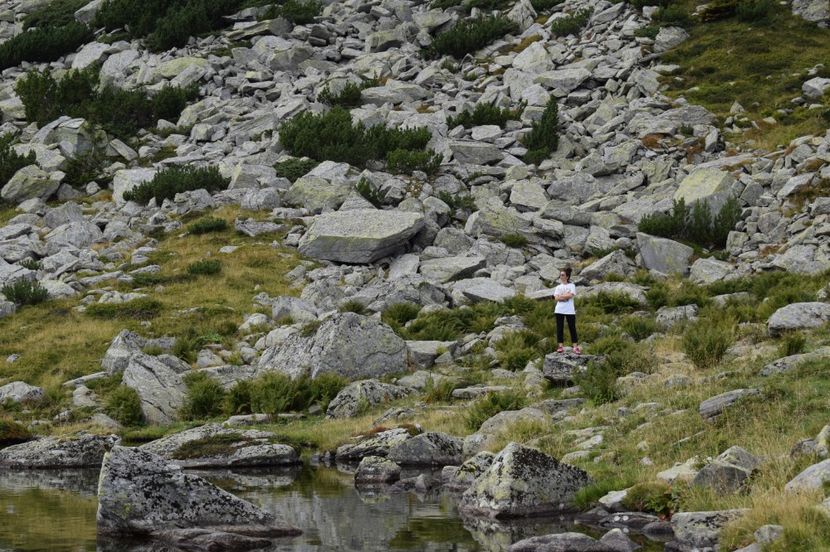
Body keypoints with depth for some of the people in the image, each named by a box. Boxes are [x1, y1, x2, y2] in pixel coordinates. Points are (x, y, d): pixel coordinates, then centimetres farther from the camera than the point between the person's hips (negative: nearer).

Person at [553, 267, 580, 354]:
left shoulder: (572, 286, 5)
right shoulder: (558, 287, 13)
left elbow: (571, 295, -12)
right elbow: (556, 298, -1)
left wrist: (561, 296, -7)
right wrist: (566, 296, -10)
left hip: (570, 310, -3)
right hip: (559, 310, 3)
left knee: (572, 328, -2)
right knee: (560, 328, 0)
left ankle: (575, 347, -3)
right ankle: (561, 346, 1)